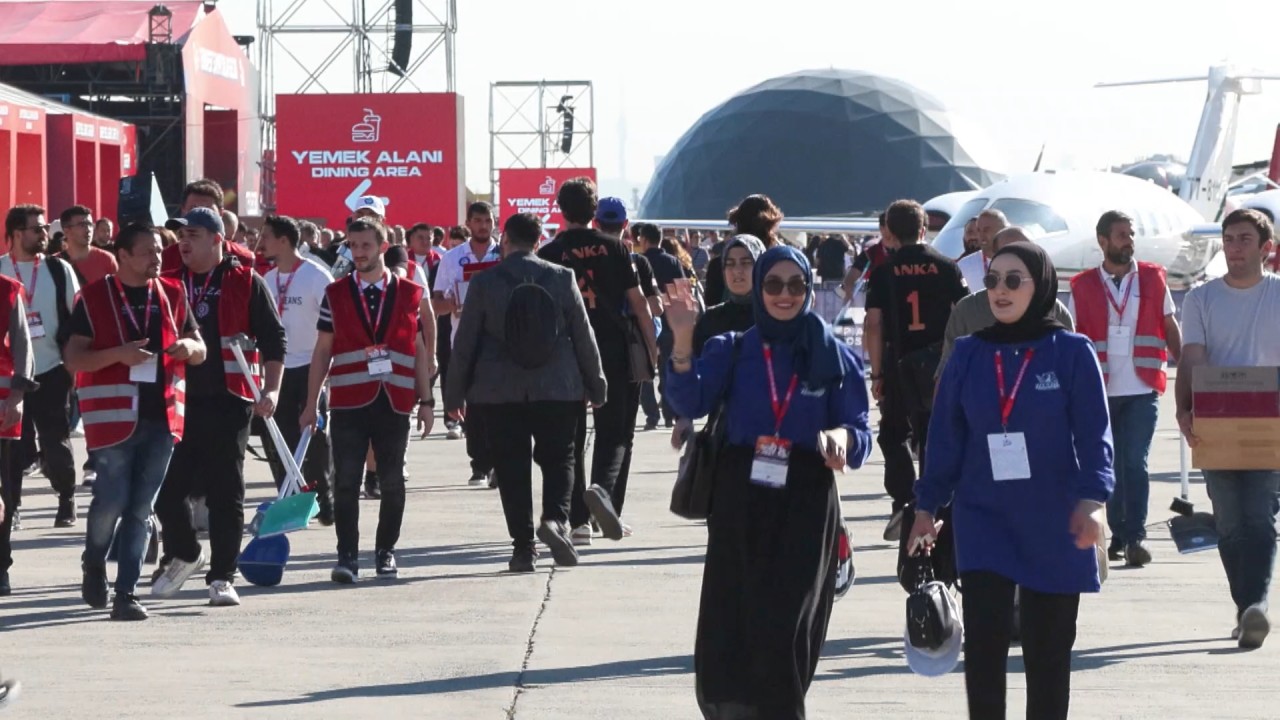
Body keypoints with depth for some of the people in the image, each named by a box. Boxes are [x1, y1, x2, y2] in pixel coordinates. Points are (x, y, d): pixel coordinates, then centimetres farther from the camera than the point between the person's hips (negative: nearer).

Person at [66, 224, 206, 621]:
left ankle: (126, 593, 6)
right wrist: (119, 354, -20)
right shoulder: (96, 297, -2)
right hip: (114, 417, -4)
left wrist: (189, 346, -7)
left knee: (141, 509, 3)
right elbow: (73, 359, -5)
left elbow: (200, 352, 17)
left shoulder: (172, 295, 10)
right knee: (111, 501, -4)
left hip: (161, 417, 4)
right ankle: (94, 563, 25)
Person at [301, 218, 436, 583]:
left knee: (392, 482, 6)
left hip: (394, 403, 0)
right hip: (349, 402, 0)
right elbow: (322, 351, 8)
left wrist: (425, 401, 6)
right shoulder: (335, 295, 6)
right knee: (346, 482, -5)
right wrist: (312, 403, 4)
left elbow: (419, 351, 9)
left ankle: (386, 551, 20)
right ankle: (347, 556, -1)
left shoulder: (410, 294, 6)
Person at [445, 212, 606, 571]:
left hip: (501, 393, 0)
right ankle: (555, 518, -14)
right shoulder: (562, 278, 0)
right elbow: (583, 335, 4)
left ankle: (523, 546, 2)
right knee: (558, 459, 11)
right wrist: (595, 384, 14)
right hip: (558, 390, 1)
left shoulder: (484, 282, -3)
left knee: (512, 465, 5)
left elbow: (465, 342, 0)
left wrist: (455, 392, 9)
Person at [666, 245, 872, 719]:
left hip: (804, 513, -1)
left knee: (781, 636, -8)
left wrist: (844, 437, -23)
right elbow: (690, 404, -9)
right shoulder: (732, 351, 7)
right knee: (726, 635, -1)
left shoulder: (835, 358, 5)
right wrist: (682, 341, -23)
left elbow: (860, 433, 1)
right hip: (740, 507, 1)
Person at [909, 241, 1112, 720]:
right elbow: (945, 436, 10)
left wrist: (1092, 500, -19)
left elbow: (1094, 435, -6)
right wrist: (926, 507, 10)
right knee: (984, 642, -8)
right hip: (983, 519, 2)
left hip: (1054, 525, -2)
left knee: (1047, 652, 6)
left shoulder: (1072, 352, -3)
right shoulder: (969, 354, 6)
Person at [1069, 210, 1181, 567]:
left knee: (1135, 463, -9)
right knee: (1110, 467, 8)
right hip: (1100, 391, 1)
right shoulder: (1084, 287, 4)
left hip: (1142, 390, -1)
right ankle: (1119, 534, 18)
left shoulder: (1152, 279, 6)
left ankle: (1136, 537, -8)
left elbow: (1171, 328, 10)